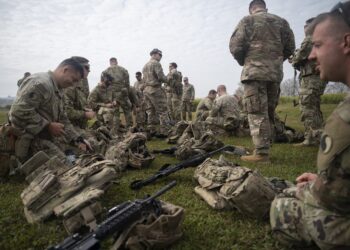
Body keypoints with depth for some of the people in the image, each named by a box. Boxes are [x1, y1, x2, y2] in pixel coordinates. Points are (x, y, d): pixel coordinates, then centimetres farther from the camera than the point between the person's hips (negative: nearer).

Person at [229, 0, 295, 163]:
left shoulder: (248, 20, 3)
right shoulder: (281, 22, 17)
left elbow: (235, 46, -6)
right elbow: (290, 47, 13)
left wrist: (243, 62, 12)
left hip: (254, 71, -5)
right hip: (276, 73, 5)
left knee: (257, 114, -6)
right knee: (269, 113, 12)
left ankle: (261, 153, -8)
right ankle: (264, 148, 17)